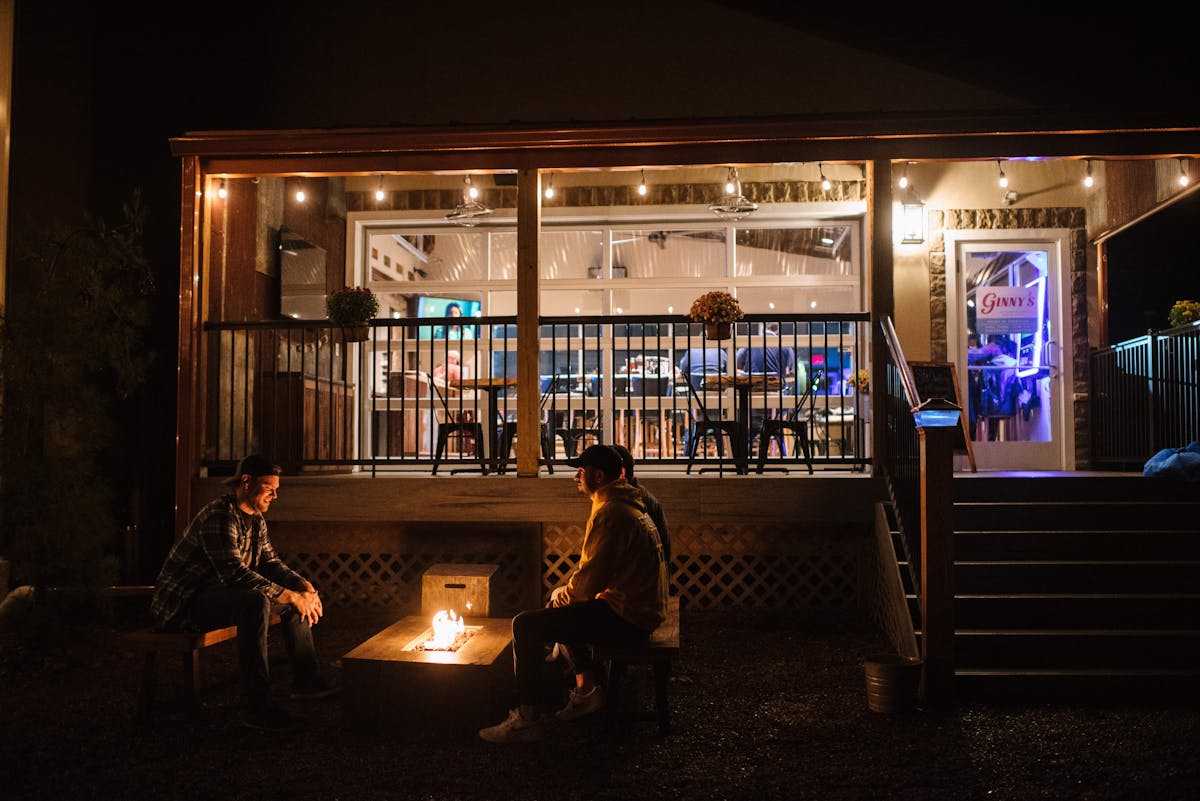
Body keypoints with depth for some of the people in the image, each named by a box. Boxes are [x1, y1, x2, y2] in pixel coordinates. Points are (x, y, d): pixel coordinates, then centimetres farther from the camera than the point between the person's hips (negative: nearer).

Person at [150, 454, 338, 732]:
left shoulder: (255, 518, 9)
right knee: (256, 602, -36)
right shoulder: (219, 516, -23)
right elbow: (236, 574, -33)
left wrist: (304, 585, -6)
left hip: (221, 591, 10)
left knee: (296, 594, 9)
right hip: (185, 602, -10)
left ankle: (306, 681, 15)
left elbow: (270, 562, 13)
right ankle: (257, 707, -33)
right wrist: (292, 597, -32)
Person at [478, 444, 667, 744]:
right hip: (638, 608, 11)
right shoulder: (625, 505, 15)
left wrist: (563, 593, -1)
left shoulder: (611, 513, -19)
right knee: (562, 611, 32)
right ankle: (587, 690, 29)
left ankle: (527, 718, -5)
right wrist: (568, 590, 10)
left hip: (625, 618, -11)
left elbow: (591, 579, -21)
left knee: (526, 626, -11)